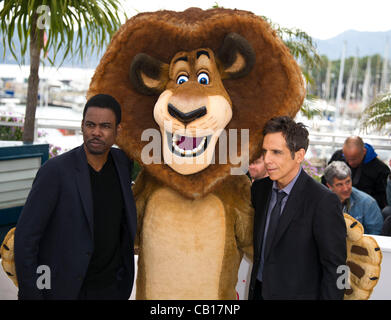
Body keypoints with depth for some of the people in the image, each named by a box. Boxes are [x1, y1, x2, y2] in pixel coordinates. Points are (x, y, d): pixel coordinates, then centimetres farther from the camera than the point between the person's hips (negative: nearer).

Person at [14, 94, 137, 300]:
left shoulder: (122, 162, -1)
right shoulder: (56, 170, -17)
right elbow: (25, 237, -14)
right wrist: (29, 295, -14)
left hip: (112, 288, 5)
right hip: (64, 290, -4)